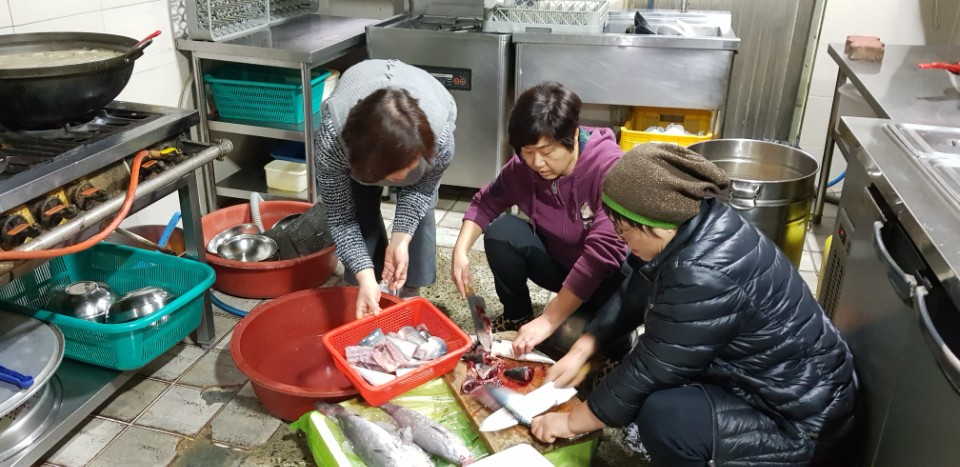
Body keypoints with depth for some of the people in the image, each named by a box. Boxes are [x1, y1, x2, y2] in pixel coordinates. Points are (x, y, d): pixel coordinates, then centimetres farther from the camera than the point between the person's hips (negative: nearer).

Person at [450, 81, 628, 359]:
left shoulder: (609, 168, -31)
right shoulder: (522, 166, -13)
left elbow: (603, 252, -36)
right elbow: (486, 203, 2)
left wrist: (548, 321, -37)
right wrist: (461, 250, -17)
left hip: (608, 276, -5)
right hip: (557, 261, 5)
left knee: (569, 337, -30)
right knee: (501, 231, -20)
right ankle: (517, 316, 3)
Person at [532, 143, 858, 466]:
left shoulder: (706, 277, -32)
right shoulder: (694, 225, -6)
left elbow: (648, 371, -24)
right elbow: (631, 299, 6)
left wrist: (571, 422, -11)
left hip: (801, 421, -9)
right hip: (772, 382, 9)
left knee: (664, 414, -27)